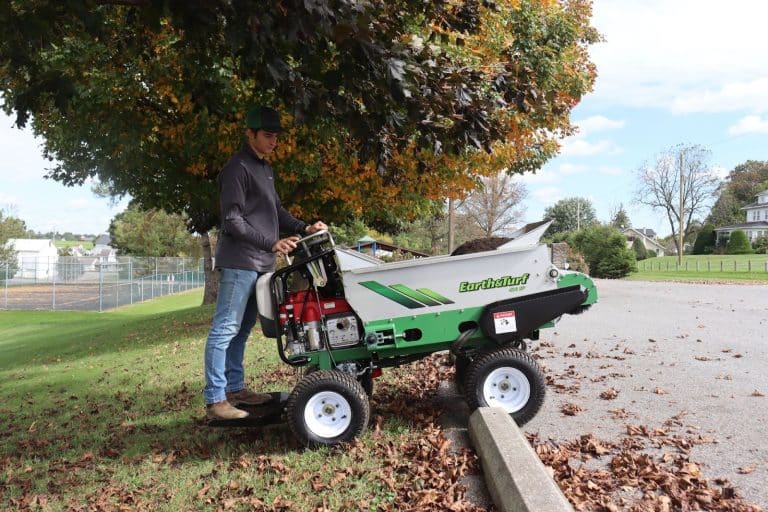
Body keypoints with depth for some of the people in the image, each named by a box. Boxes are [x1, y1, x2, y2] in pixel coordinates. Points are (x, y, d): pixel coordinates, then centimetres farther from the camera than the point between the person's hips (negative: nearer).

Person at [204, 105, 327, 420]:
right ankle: (215, 400, -2)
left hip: (259, 264, 9)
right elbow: (233, 221, -15)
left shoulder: (264, 168, 19)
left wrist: (304, 228, 5)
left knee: (242, 330, 14)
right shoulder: (238, 168, -10)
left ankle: (235, 388, 22)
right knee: (225, 329, -6)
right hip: (239, 262, -9)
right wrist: (271, 243, -21)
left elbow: (275, 211, 21)